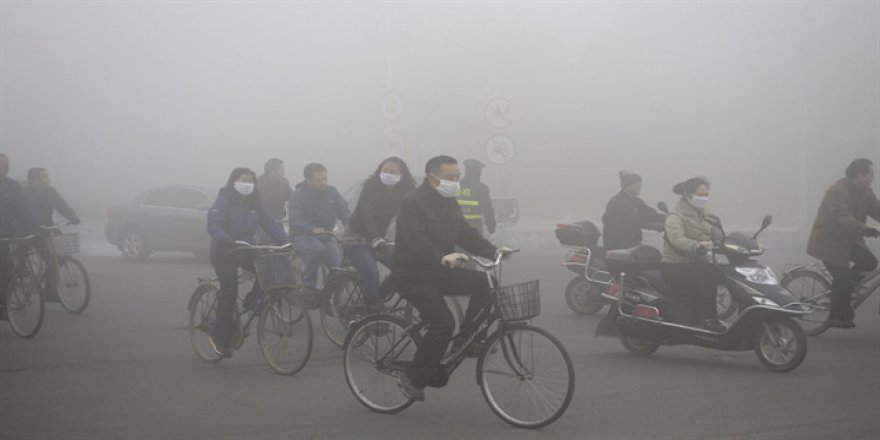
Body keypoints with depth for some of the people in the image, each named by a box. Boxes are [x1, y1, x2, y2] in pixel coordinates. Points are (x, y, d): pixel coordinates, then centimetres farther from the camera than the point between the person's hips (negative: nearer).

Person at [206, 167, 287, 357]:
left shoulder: (255, 204, 6)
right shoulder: (223, 202, -12)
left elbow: (270, 224, 0)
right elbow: (214, 224, -26)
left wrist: (284, 242, -15)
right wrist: (226, 241, -44)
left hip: (246, 251, 5)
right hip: (224, 253, -5)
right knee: (229, 292, -10)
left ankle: (252, 302, 3)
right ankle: (221, 339, 2)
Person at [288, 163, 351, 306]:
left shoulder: (331, 192, 7)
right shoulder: (298, 196, -8)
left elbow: (344, 212, 7)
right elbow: (295, 220, -20)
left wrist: (351, 224, -16)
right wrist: (312, 229, -37)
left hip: (326, 237, 4)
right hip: (303, 236, -4)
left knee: (338, 264, -21)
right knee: (317, 248, -37)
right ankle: (308, 290, -22)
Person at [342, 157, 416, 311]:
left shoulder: (405, 193, -3)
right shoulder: (370, 190, -21)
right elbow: (368, 216, -33)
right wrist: (377, 241, -48)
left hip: (379, 239, 6)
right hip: (356, 239, -6)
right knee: (371, 272, -29)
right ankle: (372, 310, -10)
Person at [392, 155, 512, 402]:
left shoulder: (449, 203, 12)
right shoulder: (413, 203, -16)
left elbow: (466, 234, 8)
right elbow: (416, 240, -29)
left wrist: (493, 251, -8)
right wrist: (443, 257, -46)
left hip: (440, 273, 8)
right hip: (413, 277, -8)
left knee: (483, 282, -11)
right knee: (444, 323, -21)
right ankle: (414, 378, -6)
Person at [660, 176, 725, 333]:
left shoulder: (702, 216, 19)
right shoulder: (675, 217, -9)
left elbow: (716, 235, 11)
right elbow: (677, 239, -28)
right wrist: (698, 245, -46)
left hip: (695, 263, 8)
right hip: (675, 266, -8)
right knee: (709, 273, -29)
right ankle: (708, 318, -21)